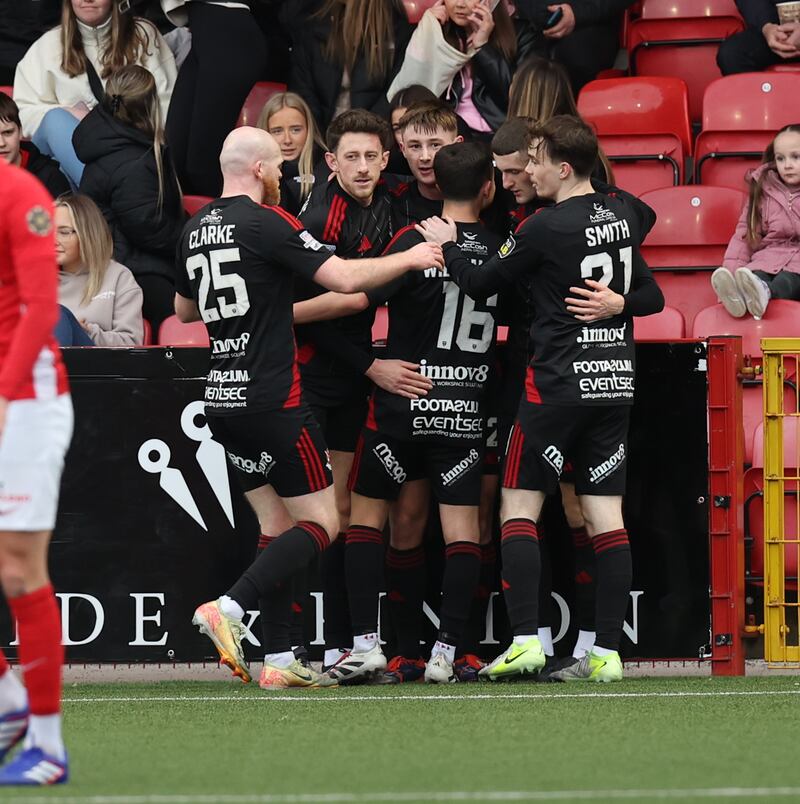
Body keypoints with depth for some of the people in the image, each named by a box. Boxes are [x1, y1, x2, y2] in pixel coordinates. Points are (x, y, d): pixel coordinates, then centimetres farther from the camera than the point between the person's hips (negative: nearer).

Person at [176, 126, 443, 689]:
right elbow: (343, 278, -16)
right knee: (322, 523, -2)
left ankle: (279, 660, 7)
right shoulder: (266, 223, -12)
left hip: (222, 401, 8)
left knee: (276, 526, 12)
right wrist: (410, 259, -2)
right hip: (273, 401, -8)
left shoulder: (196, 230, 11)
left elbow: (185, 309, 26)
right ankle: (229, 609, -17)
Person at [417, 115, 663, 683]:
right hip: (617, 381, 6)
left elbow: (479, 284, -1)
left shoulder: (546, 229, -13)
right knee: (606, 517, 3)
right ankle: (608, 652, -1)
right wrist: (618, 303, -2)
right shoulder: (623, 215, 7)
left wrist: (446, 245, 14)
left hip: (558, 383, -6)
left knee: (519, 506, 2)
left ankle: (525, 640, -8)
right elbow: (653, 297, 15)